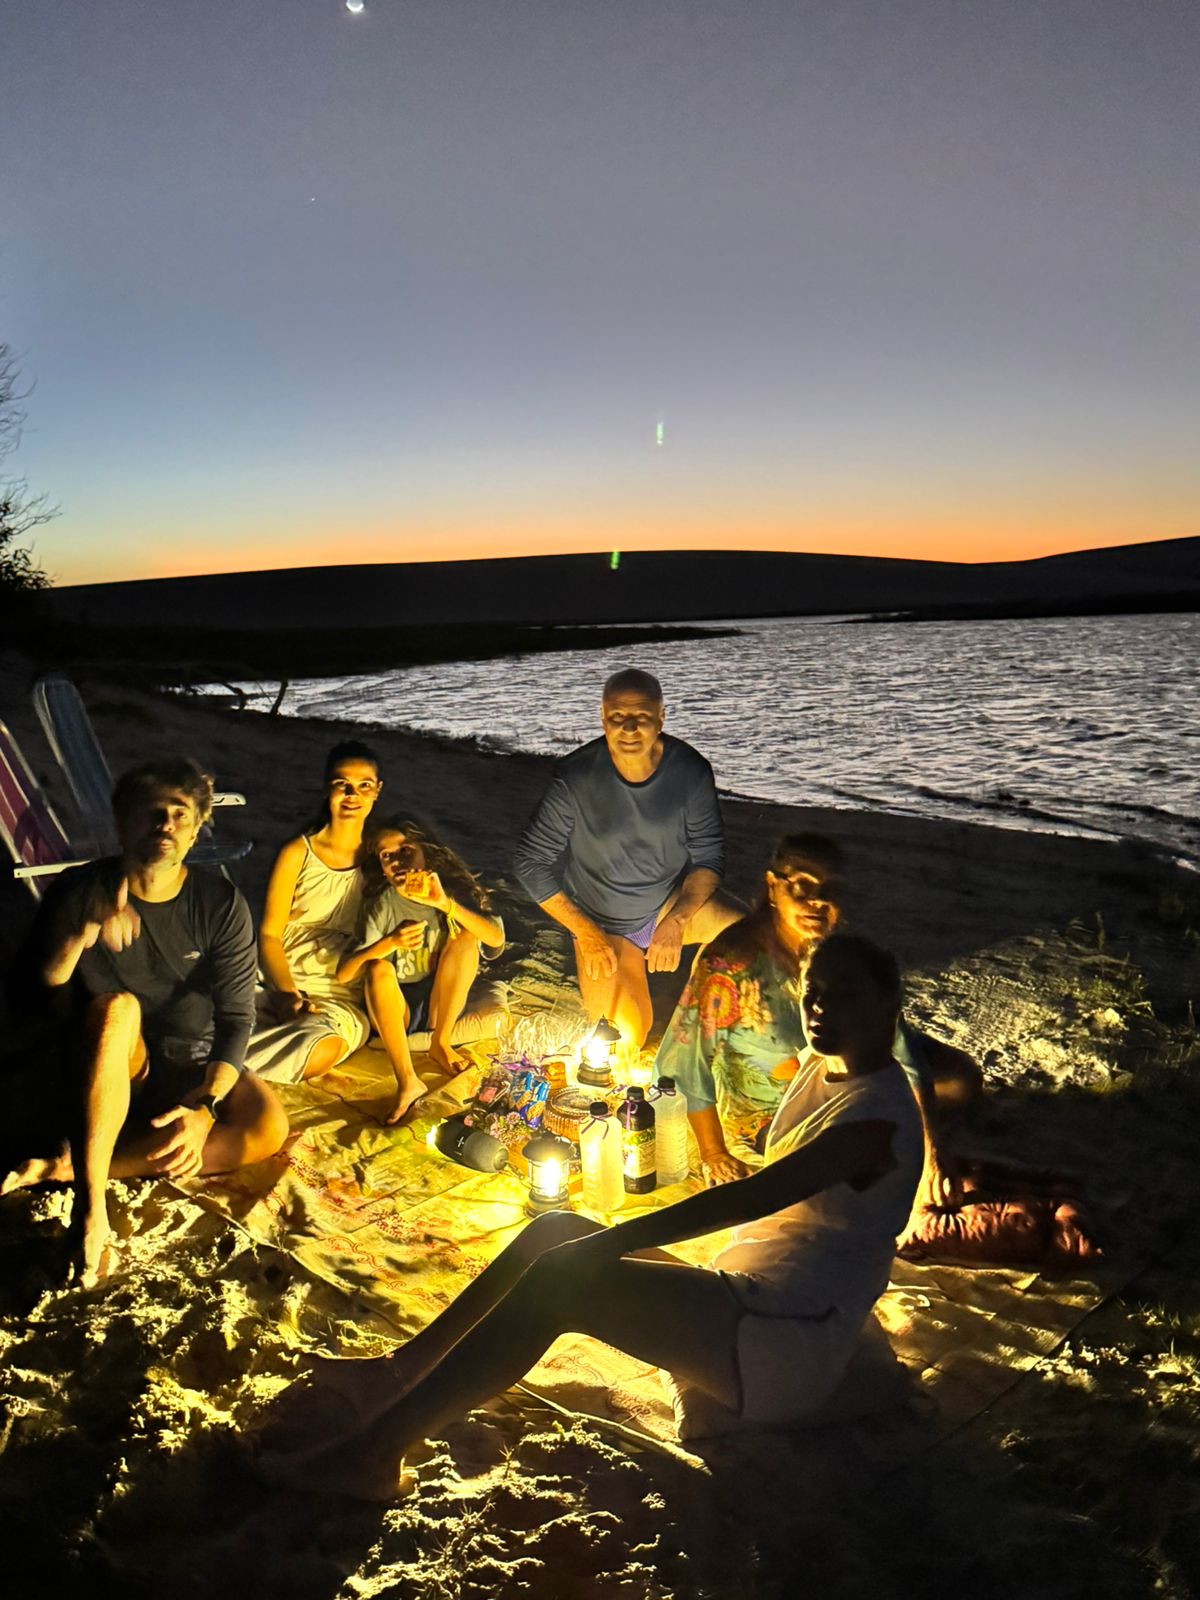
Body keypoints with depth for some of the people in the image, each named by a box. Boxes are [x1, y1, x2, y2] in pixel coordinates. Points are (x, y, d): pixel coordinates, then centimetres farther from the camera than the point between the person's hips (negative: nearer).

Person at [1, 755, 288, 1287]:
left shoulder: (221, 905, -7)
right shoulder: (80, 892, -7)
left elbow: (236, 1017, -10)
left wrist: (206, 1107, -25)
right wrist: (83, 930, -36)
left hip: (193, 1070, 1)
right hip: (108, 1074, -1)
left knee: (267, 1127, -28)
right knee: (116, 1006, -34)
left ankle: (68, 1165, -23)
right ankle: (90, 1211, -39)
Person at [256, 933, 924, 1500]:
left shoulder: (881, 1115, -17)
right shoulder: (817, 1077, 13)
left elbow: (750, 1196, -26)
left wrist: (604, 1243, -26)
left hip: (787, 1350, -9)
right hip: (739, 1299, 9)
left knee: (560, 1276, -24)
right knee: (554, 1233, -2)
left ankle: (374, 1447, -20)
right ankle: (395, 1375, -2)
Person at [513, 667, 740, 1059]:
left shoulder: (690, 770, -15)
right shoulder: (575, 778, -21)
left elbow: (708, 857, -6)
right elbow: (531, 863, -12)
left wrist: (676, 922, -21)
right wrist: (586, 934, -14)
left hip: (673, 902, 2)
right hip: (601, 925, -2)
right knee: (624, 1039, -19)